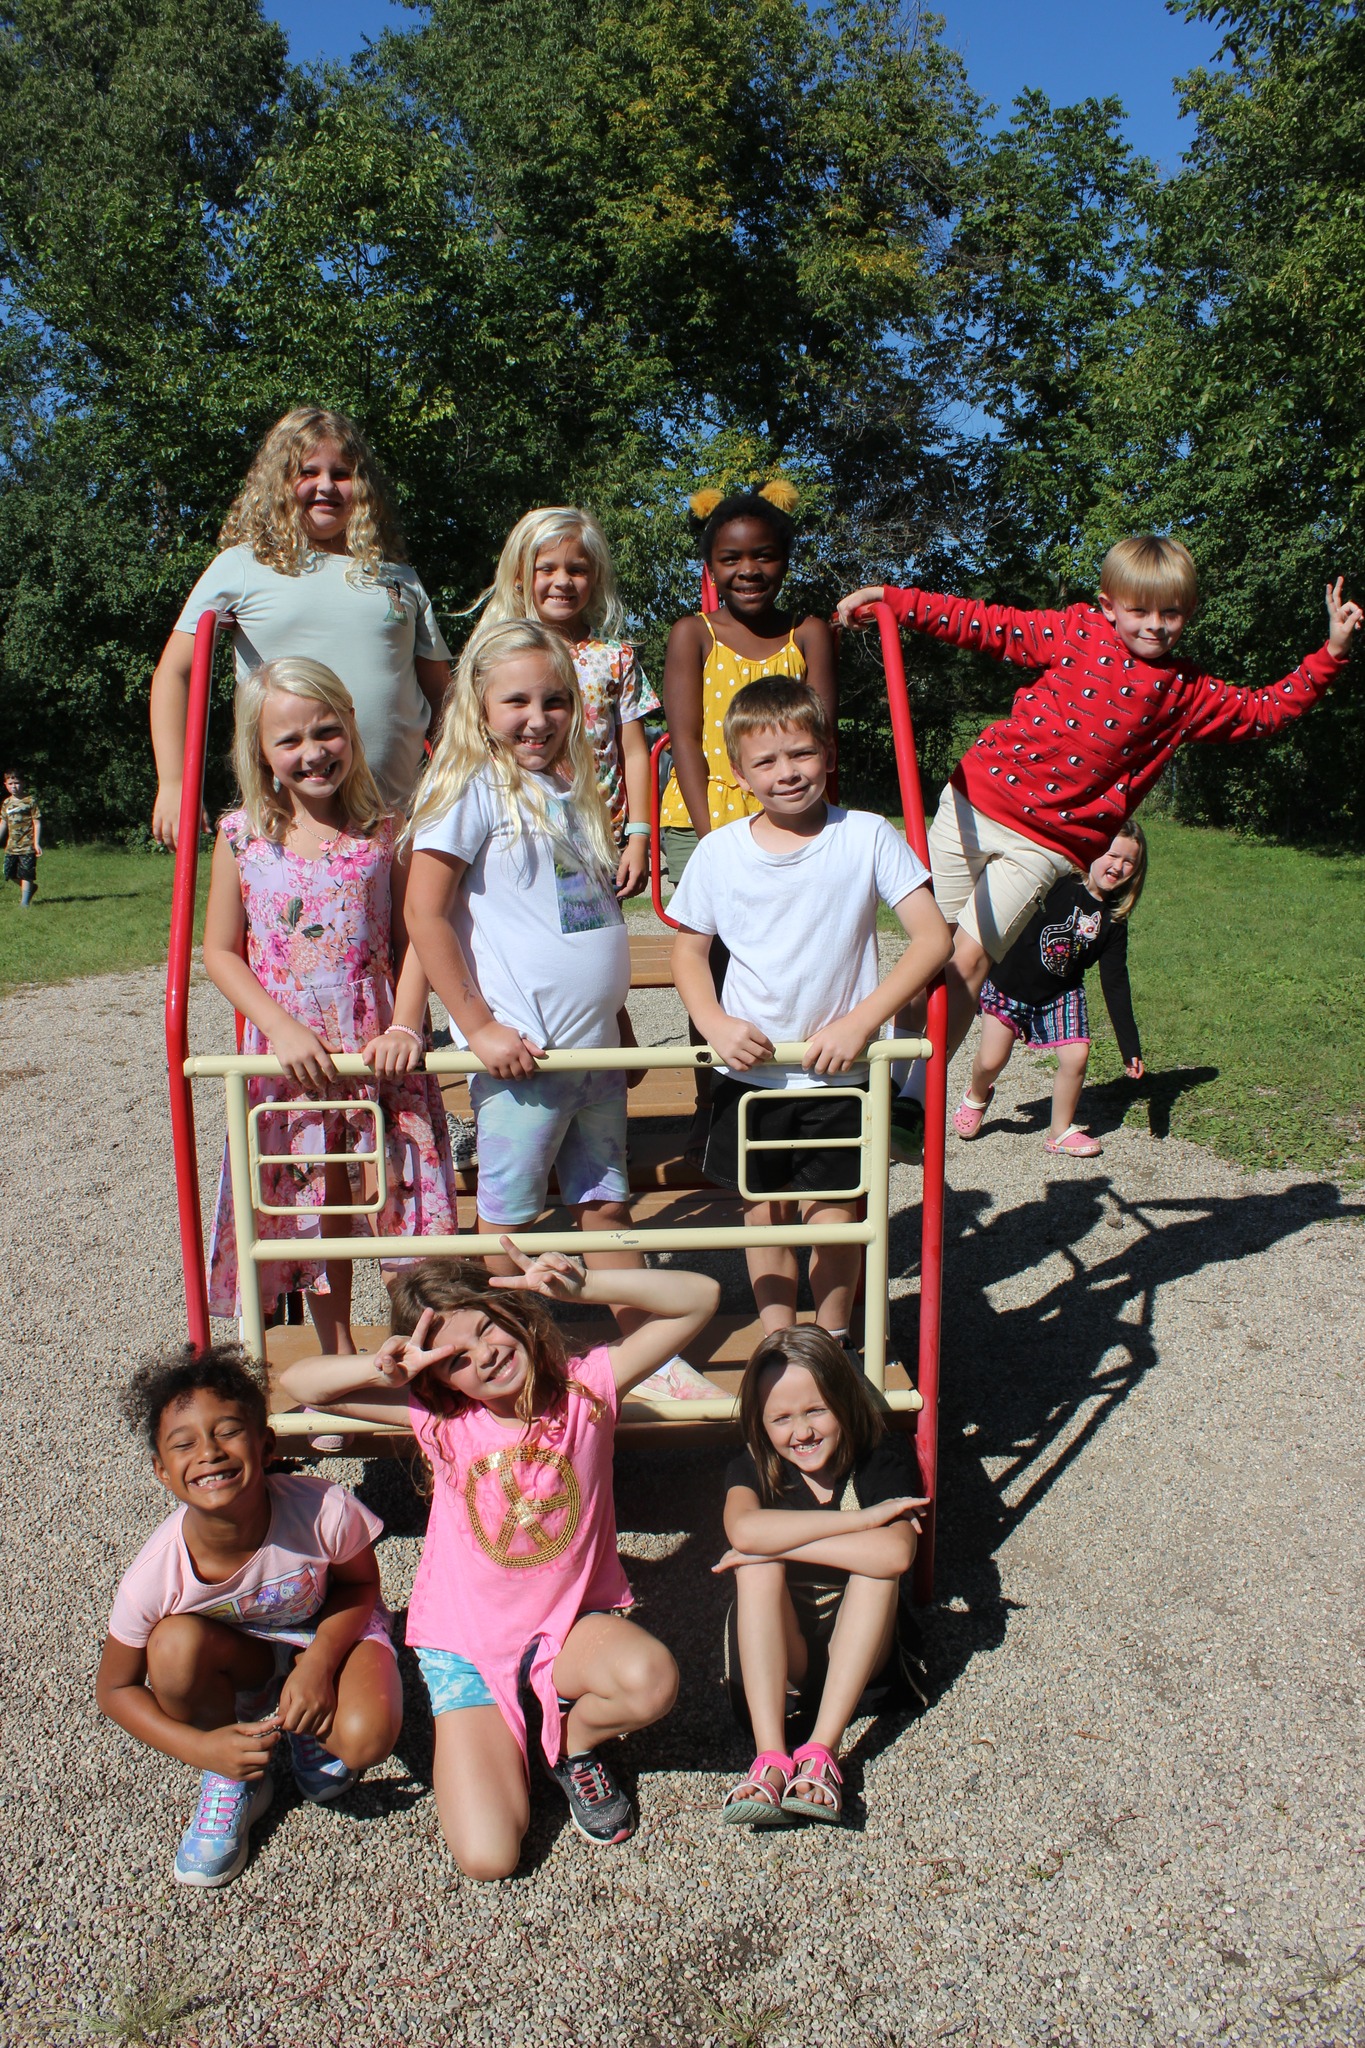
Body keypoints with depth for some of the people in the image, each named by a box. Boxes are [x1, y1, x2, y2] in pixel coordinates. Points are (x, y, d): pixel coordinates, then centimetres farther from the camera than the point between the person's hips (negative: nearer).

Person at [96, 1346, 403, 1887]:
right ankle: (231, 1781, -2)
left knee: (366, 1738, -30)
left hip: (331, 1631, -1)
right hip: (238, 1659, 2)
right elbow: (115, 1690, -11)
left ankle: (304, 1728, 10)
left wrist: (320, 1662, -28)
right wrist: (201, 1747, -25)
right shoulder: (154, 1575, -29)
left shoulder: (325, 1511, -34)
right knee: (176, 1644, -32)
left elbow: (360, 1584, -11)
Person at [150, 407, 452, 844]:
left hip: (395, 815, 2)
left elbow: (440, 694, 16)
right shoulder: (242, 567, 7)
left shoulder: (400, 579, 16)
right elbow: (173, 674, 5)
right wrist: (173, 784, -4)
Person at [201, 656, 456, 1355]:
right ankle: (339, 1362, 31)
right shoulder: (242, 836, -2)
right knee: (315, 1215, 13)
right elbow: (220, 952, 1)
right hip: (291, 1057, 1)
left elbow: (415, 936, -2)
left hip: (378, 1051, -1)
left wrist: (405, 1028, -15)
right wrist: (281, 1027, -12)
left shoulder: (384, 830, -3)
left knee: (401, 1204, 5)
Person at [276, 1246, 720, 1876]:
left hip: (571, 1625, 0)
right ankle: (489, 1736, 18)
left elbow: (698, 1298, -19)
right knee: (487, 1857, -15)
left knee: (651, 1678, -34)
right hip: (465, 1646, 0)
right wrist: (380, 1370, -28)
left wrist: (582, 1286, -31)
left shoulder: (584, 1387, -13)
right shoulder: (439, 1417, -9)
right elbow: (298, 1382, -9)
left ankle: (573, 1742, 1)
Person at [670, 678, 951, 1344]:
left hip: (840, 1072, -2)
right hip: (748, 1071, 2)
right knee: (762, 1215, 12)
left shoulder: (866, 837, -9)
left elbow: (933, 938, -12)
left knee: (834, 1218, 4)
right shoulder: (719, 851, -3)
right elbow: (689, 948, 8)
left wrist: (860, 1021, -21)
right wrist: (714, 1024, -10)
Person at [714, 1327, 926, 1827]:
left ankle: (822, 1750, -28)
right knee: (758, 1564, -26)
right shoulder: (751, 1469, -8)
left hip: (858, 1651, 0)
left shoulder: (884, 1461, -12)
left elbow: (896, 1555, -33)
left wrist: (778, 1542, -29)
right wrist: (862, 1518, -31)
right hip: (773, 1654, 1)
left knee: (878, 1559, -26)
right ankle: (770, 1758, -32)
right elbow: (744, 1529, -34)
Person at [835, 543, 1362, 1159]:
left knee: (969, 959, -12)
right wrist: (890, 599, -3)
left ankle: (913, 1107, -7)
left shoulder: (1185, 693, 7)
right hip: (976, 799, 1)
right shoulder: (1075, 631, 3)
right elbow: (982, 623, 2)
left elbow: (1266, 709, 15)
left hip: (1046, 843, -1)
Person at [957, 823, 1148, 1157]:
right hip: (1009, 984, -3)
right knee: (991, 1061, -2)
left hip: (1060, 995, 3)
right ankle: (976, 1096, 36)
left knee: (1076, 1057, -13)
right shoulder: (1056, 883, -17)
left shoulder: (1113, 922, -5)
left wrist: (1130, 1047, -5)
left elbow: (1115, 985, -3)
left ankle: (1061, 1130, 10)